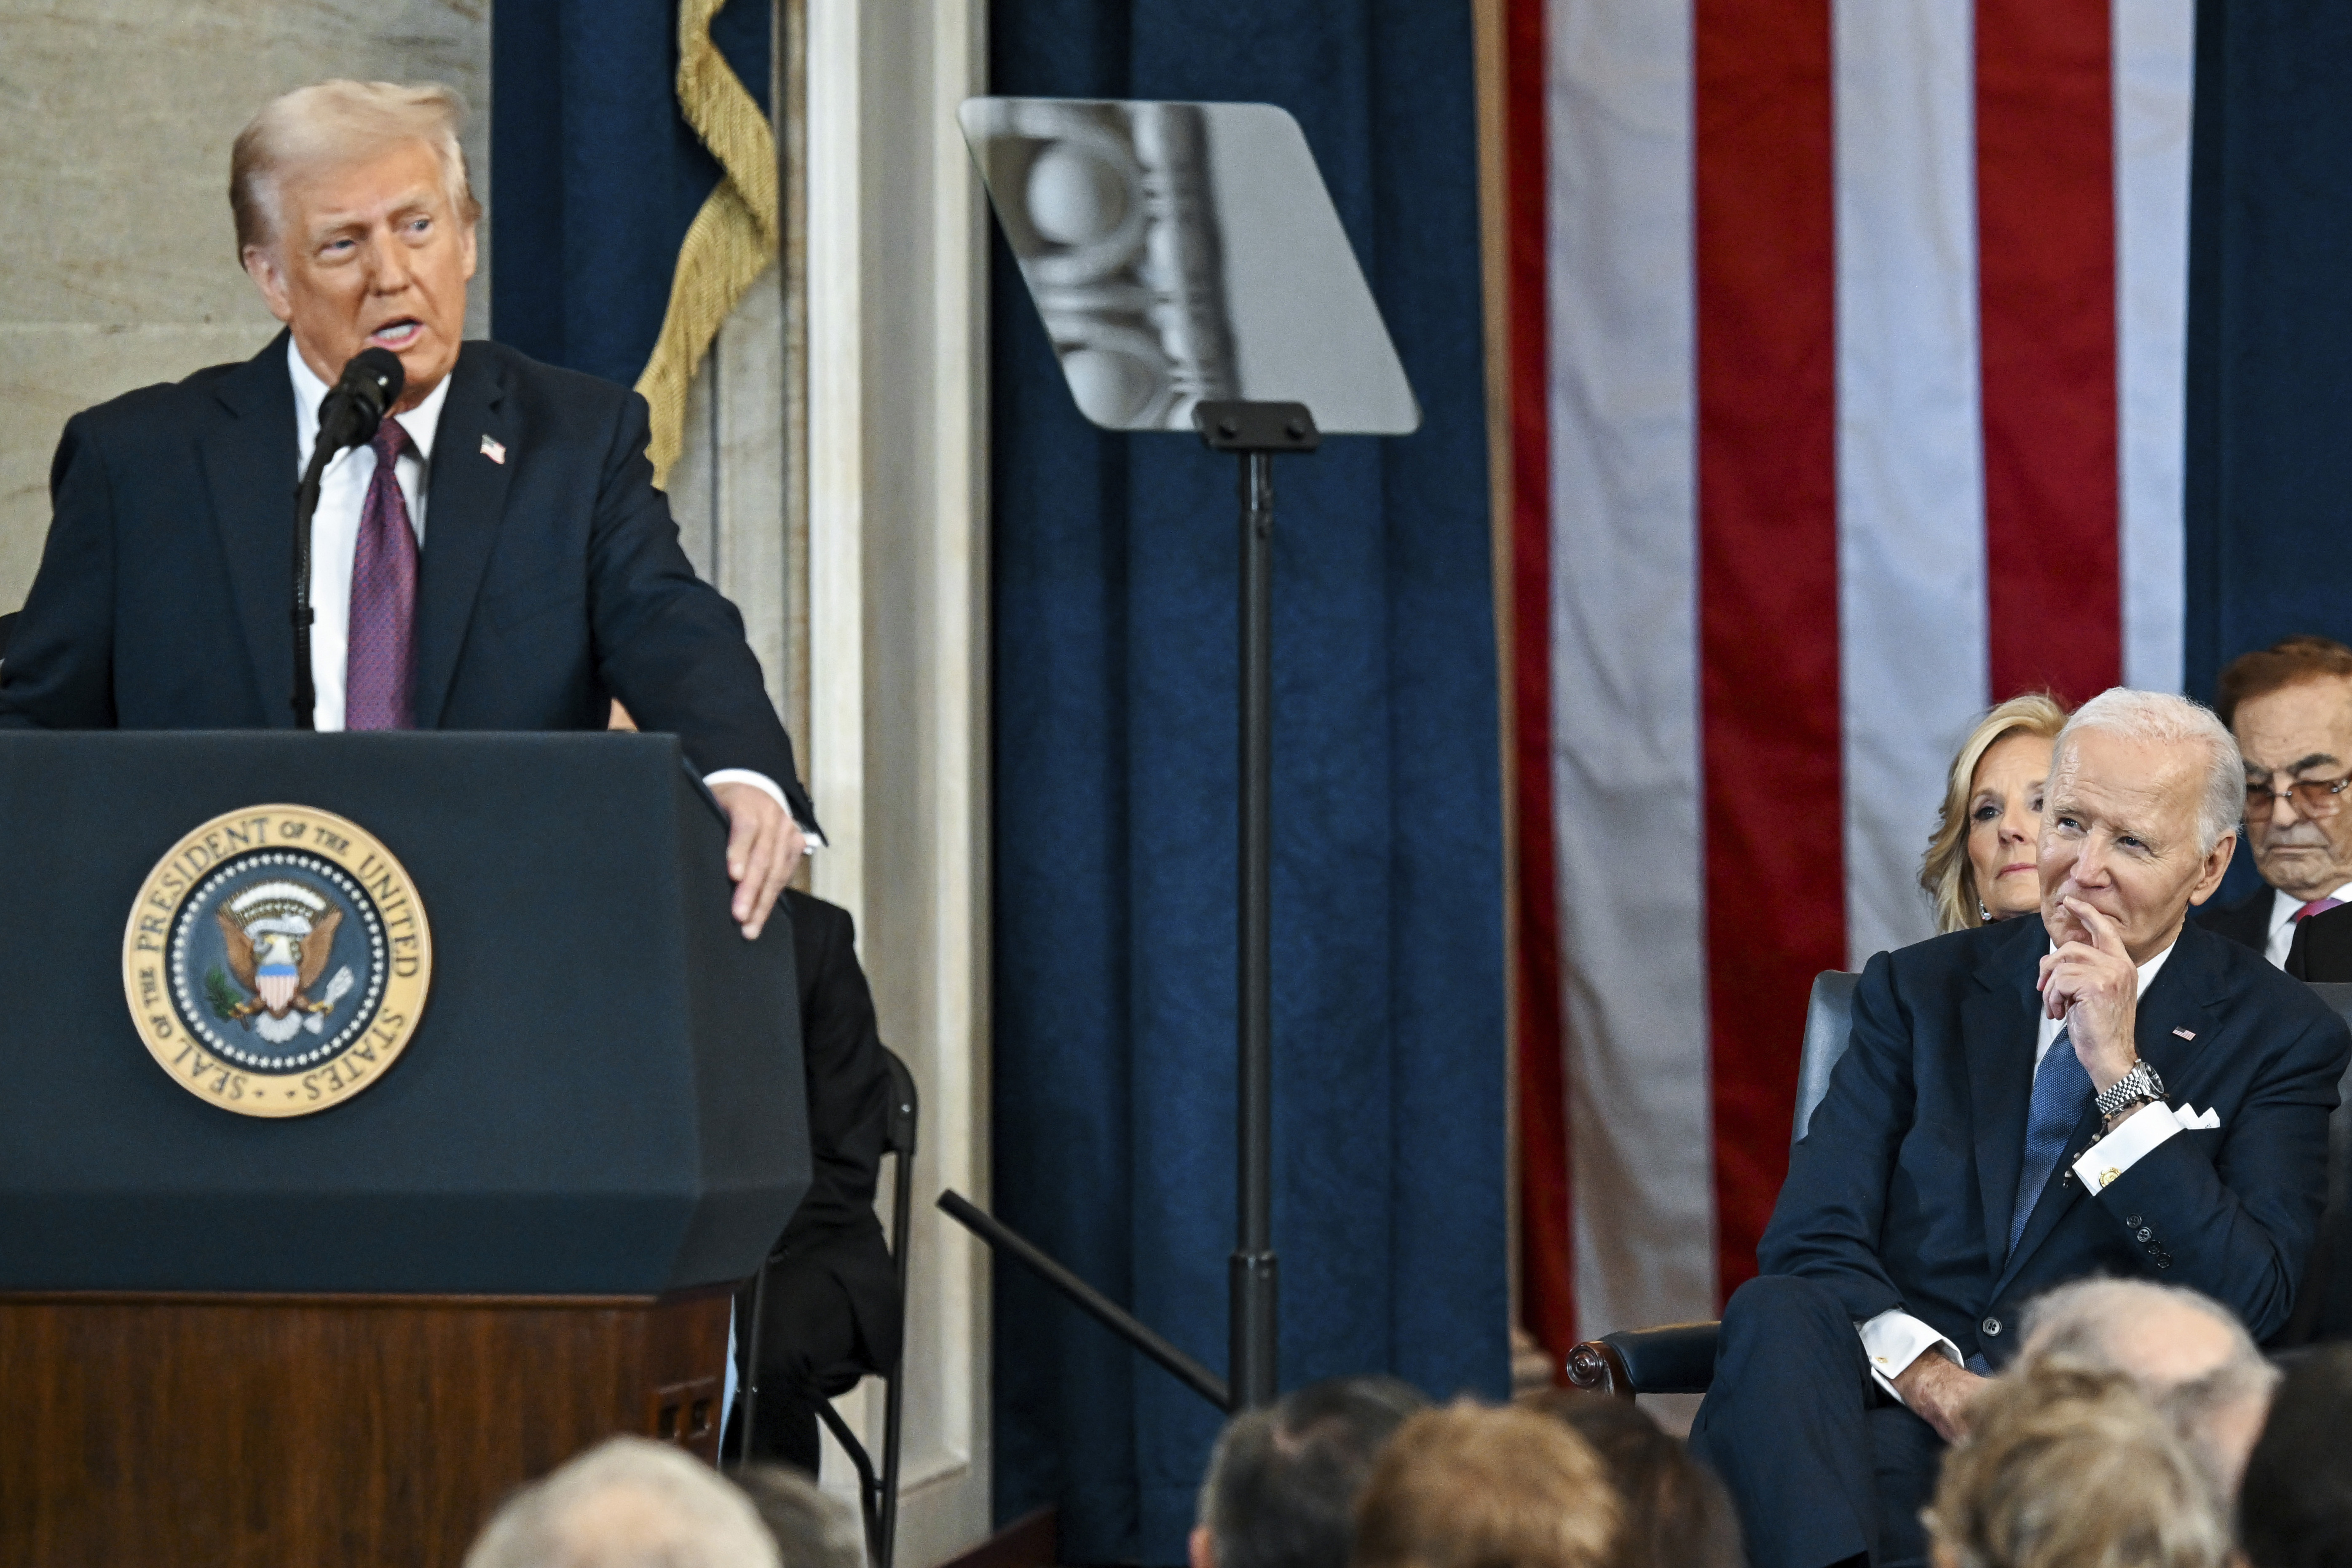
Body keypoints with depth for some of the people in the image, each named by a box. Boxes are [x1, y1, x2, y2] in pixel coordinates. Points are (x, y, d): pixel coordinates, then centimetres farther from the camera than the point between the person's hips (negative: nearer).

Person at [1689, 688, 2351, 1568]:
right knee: (1775, 1317, -33)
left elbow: (2248, 1302, -5)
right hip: (1892, 1408, 3)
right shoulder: (1920, 991, 15)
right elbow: (1812, 1239, 5)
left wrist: (2121, 1074, -10)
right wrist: (1932, 1380, -15)